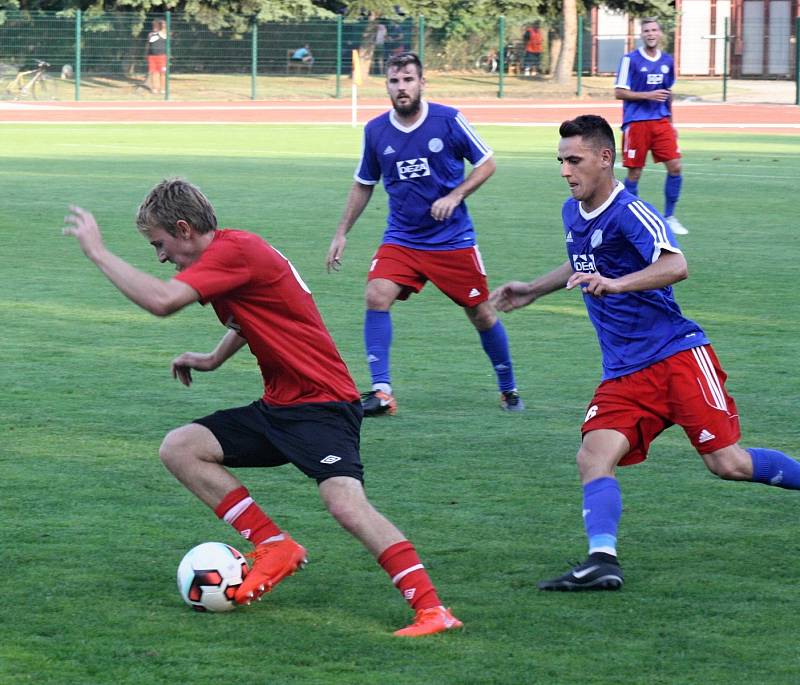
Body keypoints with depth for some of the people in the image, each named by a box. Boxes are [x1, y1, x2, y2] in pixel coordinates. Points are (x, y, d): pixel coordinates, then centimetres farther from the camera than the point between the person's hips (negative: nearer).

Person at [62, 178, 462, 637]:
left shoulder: (233, 251, -18)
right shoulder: (231, 250, 12)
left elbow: (161, 301, -30)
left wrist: (98, 251, -20)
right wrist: (214, 359, 24)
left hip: (322, 404, -10)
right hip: (278, 406, 10)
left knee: (346, 503, -27)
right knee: (179, 449, 1)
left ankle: (432, 609, -24)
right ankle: (275, 546, 2)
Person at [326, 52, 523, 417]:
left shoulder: (449, 120, -10)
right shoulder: (375, 131, -1)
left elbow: (486, 163, -1)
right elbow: (363, 185, 13)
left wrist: (454, 196, -16)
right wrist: (341, 233, 10)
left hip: (453, 239, -2)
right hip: (401, 238, 2)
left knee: (481, 313, 5)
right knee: (377, 295, -21)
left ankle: (508, 389, 28)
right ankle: (381, 392, -18)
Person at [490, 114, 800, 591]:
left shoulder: (630, 212, -14)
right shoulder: (573, 213, 13)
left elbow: (675, 266, -30)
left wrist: (615, 284, -42)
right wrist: (532, 291, 32)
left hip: (677, 355, -7)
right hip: (624, 372, 7)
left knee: (728, 464, -10)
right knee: (594, 456, -16)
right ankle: (603, 561, -25)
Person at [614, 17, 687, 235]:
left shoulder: (667, 61, 11)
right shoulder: (630, 60, -5)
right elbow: (619, 92, -7)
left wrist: (671, 122, 21)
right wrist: (648, 96, -16)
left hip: (661, 121, 5)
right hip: (636, 123, -5)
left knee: (675, 167, -5)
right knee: (634, 173, -1)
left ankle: (669, 217, 7)